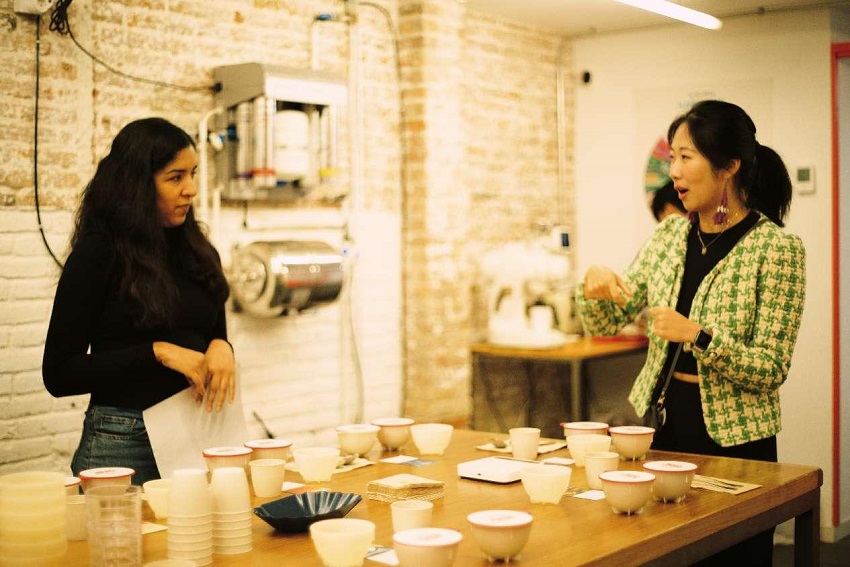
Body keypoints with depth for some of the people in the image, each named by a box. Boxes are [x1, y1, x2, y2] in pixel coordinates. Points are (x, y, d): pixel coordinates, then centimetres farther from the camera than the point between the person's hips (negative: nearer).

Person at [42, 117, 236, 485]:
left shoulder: (197, 252, 7)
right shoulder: (97, 255, -8)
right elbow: (58, 374, -9)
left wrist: (221, 349, -6)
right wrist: (158, 352, -17)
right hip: (123, 443, -5)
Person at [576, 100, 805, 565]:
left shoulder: (777, 247, -13)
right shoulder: (670, 234, 4)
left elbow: (771, 370, -14)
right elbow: (606, 324, 6)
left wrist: (699, 335, -28)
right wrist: (595, 285, -14)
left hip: (734, 441, -5)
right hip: (660, 426, 5)